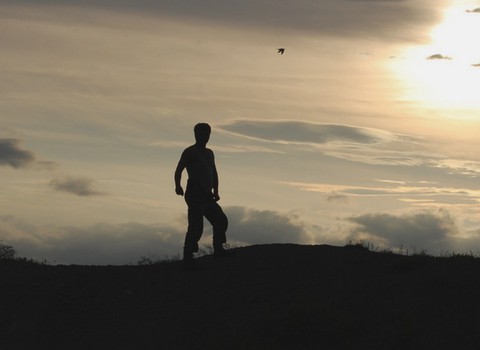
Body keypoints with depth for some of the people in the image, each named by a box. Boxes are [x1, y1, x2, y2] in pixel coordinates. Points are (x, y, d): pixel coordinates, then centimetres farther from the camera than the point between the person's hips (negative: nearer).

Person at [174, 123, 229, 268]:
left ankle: (218, 250, 10)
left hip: (207, 196, 8)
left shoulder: (209, 153, 22)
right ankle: (188, 259, -12)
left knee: (221, 220, 2)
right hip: (195, 195, -8)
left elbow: (214, 173, 29)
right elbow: (178, 170, -11)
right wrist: (178, 186, -29)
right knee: (196, 226, -13)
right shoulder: (190, 152, -2)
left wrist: (215, 191, 18)